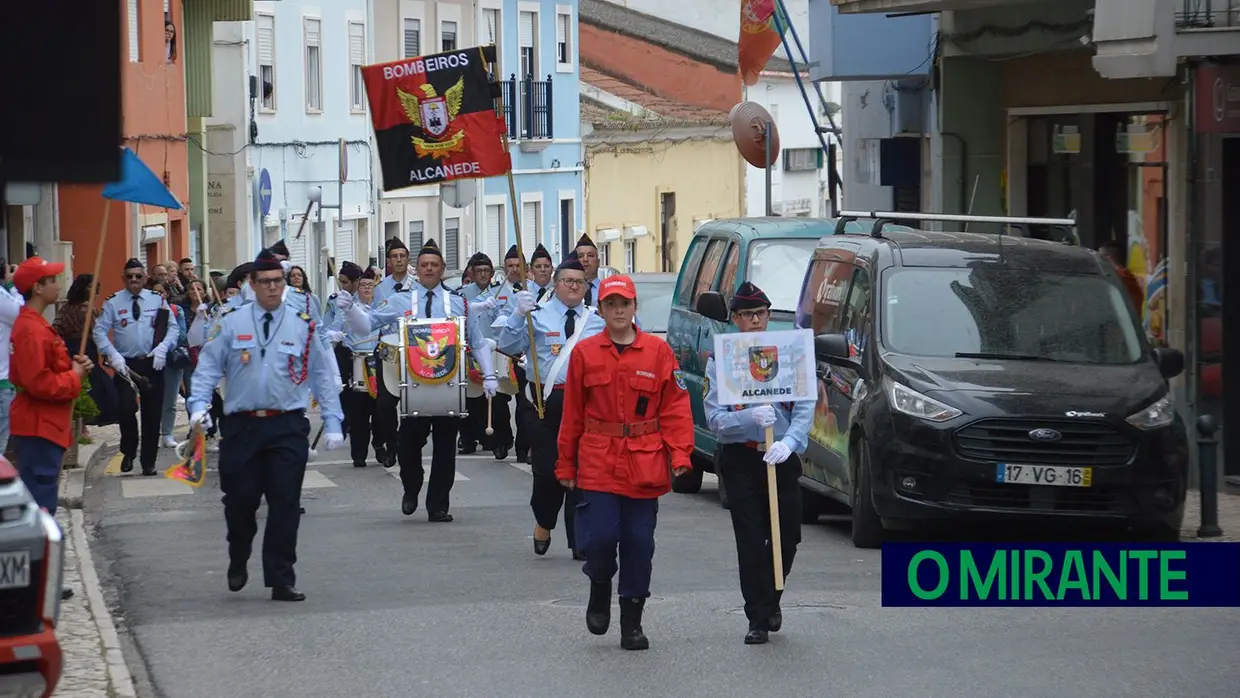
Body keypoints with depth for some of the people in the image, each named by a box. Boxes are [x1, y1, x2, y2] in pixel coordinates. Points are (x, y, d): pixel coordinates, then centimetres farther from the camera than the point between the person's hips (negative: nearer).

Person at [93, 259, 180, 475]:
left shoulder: (158, 300, 4)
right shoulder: (113, 302, 0)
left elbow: (173, 328, 4)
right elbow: (100, 331, -3)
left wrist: (163, 347, -13)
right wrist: (113, 355, -16)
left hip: (152, 364, 2)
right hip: (125, 365, -2)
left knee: (152, 414, 6)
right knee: (126, 409, -17)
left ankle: (149, 462, 18)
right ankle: (128, 453, 9)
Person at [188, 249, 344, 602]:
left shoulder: (303, 326, 5)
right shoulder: (232, 323, 4)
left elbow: (323, 375, 8)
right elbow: (208, 366, 3)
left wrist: (333, 423, 3)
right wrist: (198, 404, -12)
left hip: (287, 427, 0)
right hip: (242, 425, 0)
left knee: (285, 504, -2)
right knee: (239, 500, 3)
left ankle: (281, 580, 4)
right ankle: (238, 563, 29)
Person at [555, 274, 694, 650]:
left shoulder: (658, 351, 2)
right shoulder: (584, 353, 3)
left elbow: (675, 407, 1)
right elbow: (572, 413, 7)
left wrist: (679, 454, -10)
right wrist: (566, 465, 7)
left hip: (645, 464, 0)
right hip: (598, 461, 0)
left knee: (639, 542, 2)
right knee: (600, 536, -10)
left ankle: (632, 622, 13)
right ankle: (600, 589, 22)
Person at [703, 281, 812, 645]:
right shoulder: (720, 361, -1)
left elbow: (804, 409, -4)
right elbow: (714, 418, -7)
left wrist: (789, 442, -21)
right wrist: (751, 417, -25)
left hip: (782, 458, 2)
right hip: (740, 460, -2)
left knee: (787, 538, 6)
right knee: (750, 542, -4)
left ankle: (770, 601, 33)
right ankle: (758, 620, 4)